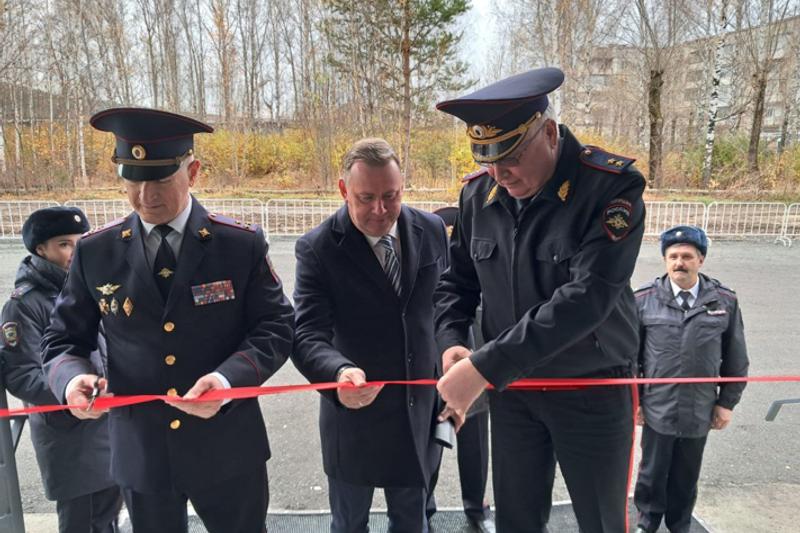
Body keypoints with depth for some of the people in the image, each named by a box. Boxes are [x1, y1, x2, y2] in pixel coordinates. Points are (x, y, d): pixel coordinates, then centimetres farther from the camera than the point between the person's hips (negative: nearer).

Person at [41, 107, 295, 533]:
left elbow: (276, 327, -8)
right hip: (139, 451, 2)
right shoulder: (95, 252, -3)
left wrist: (229, 378, -25)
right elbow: (64, 339, 4)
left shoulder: (242, 244, -10)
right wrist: (71, 378, -18)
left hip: (228, 448, -1)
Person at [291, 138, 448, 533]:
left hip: (418, 409, 3)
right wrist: (340, 373, -44)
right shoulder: (317, 248, -17)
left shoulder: (431, 231, -5)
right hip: (353, 409, -2)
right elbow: (308, 335, -23)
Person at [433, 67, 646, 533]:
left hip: (593, 391, -3)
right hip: (510, 390, 4)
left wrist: (484, 367, -32)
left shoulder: (613, 187, -19)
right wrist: (451, 342, -13)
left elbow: (585, 300, -29)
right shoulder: (478, 192, -3)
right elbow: (458, 281, 6)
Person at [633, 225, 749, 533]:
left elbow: (736, 359, 5)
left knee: (686, 476, 19)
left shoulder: (725, 301, -2)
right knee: (653, 473, 16)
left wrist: (727, 402, 4)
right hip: (657, 409, -1)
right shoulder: (644, 299, -7)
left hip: (700, 412, 1)